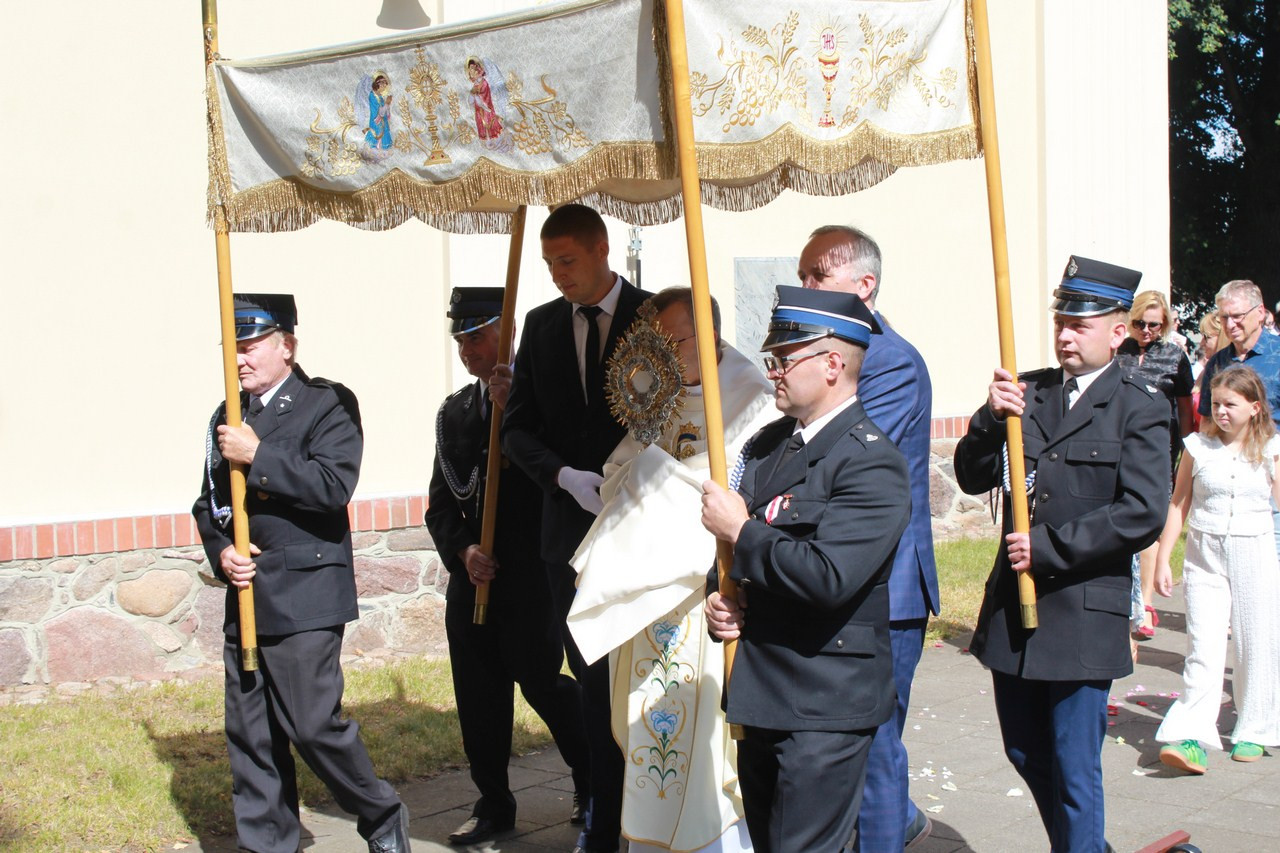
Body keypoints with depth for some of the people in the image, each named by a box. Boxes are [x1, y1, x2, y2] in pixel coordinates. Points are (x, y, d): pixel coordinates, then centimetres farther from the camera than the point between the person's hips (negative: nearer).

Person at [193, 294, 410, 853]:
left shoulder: (328, 404, -3)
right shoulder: (227, 418, 17)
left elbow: (333, 485, -16)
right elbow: (208, 503, 20)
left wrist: (258, 457, -17)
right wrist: (220, 551, 1)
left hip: (303, 595, -6)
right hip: (244, 599, 7)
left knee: (313, 725, -7)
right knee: (249, 737, 8)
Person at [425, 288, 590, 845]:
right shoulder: (455, 412, 13)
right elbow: (441, 501, 12)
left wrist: (511, 412, -18)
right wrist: (463, 550, -4)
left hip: (531, 574, -5)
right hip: (471, 573, 6)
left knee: (541, 681, -3)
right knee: (478, 695, 8)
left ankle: (593, 785, 19)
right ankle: (493, 804, 22)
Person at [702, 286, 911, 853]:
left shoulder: (871, 463, -16)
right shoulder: (769, 443, 10)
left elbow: (828, 577, -28)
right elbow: (734, 547, 18)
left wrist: (741, 530, -16)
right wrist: (719, 597, -2)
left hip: (824, 706, -8)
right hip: (760, 693, 9)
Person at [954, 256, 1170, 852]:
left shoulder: (1139, 407, -6)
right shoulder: (1027, 392, 8)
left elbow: (1142, 514, -15)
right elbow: (972, 478, 3)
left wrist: (1049, 549, -17)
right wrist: (992, 418, -14)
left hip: (1083, 617, -5)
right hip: (1012, 607, 6)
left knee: (1073, 770, 1)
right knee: (1025, 754, 19)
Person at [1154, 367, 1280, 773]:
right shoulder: (1198, 446, 1)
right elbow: (1178, 504, 6)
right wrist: (1163, 559, 5)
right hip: (1204, 555, 0)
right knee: (1203, 647, -7)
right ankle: (1191, 737, -11)